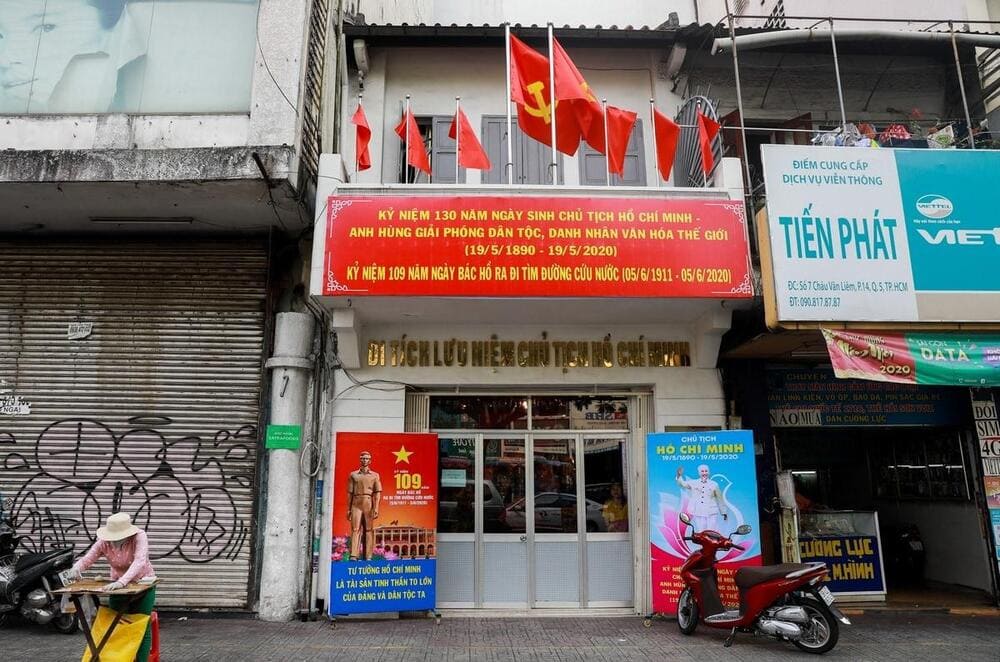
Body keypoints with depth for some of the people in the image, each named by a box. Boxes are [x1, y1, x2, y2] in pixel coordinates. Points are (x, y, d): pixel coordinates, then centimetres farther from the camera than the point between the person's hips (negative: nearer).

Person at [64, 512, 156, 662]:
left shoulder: (139, 537, -29)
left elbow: (140, 561, -43)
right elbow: (87, 558, -21)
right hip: (118, 584, 4)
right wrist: (76, 567, -45)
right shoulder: (104, 542, -16)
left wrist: (122, 582, -56)